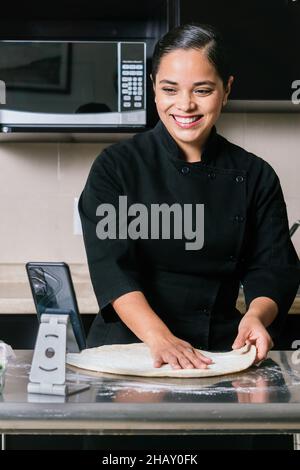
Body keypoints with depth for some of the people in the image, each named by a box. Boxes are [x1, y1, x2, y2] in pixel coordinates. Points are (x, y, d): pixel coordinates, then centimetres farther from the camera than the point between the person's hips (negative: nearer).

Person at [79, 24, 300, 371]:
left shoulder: (255, 176, 7)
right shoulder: (117, 166, 0)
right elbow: (111, 265, -10)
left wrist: (256, 315, -19)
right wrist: (159, 338, -26)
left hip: (219, 351, 2)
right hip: (128, 345, -1)